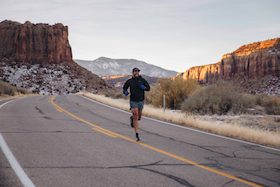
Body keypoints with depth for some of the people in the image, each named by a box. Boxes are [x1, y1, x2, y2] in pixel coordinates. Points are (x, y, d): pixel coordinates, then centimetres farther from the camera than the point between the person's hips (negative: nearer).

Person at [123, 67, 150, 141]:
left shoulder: (142, 80, 0)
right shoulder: (129, 81, -1)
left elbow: (148, 88, 5)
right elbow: (124, 88, 11)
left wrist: (144, 87, -17)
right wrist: (125, 92, -11)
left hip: (141, 101, 2)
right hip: (133, 101, -2)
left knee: (139, 117, 15)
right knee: (135, 117, -10)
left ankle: (132, 118, 52)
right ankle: (137, 135, -6)